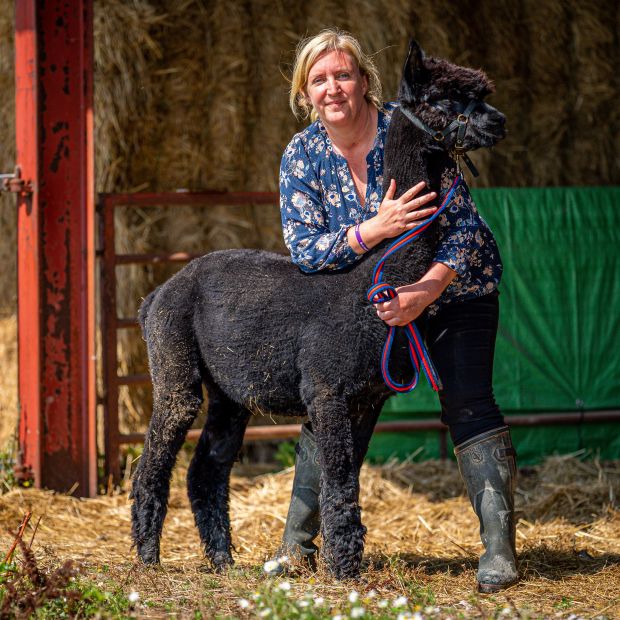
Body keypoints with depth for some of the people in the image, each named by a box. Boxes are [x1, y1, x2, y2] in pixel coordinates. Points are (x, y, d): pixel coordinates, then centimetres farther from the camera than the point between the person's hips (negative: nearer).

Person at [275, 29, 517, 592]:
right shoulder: (302, 157, -10)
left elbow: (461, 224, -23)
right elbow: (303, 248, -19)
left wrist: (425, 291, -39)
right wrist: (375, 229, -37)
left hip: (452, 287, -3)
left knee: (468, 403, -16)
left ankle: (500, 548, -17)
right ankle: (296, 542, 12)